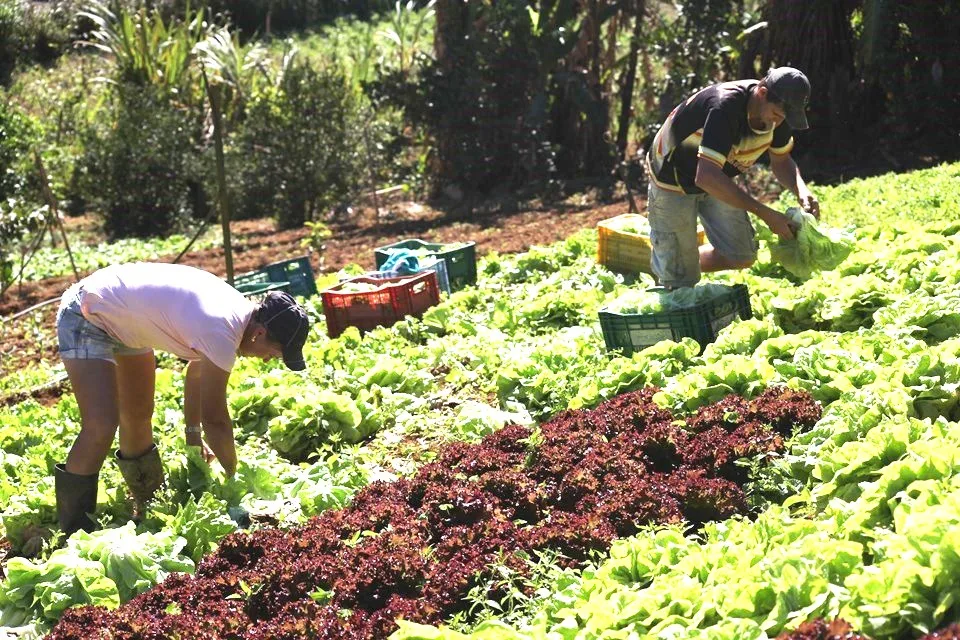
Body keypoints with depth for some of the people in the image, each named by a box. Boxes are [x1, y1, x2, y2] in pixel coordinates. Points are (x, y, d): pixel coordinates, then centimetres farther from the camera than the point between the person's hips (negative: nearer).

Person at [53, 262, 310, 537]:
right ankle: (73, 531, -11)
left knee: (138, 416, 18)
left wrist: (193, 434, 18)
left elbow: (197, 370, 13)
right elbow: (214, 418, -22)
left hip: (121, 317, 10)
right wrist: (234, 473, -7)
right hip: (87, 316, -10)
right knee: (102, 427, -21)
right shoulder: (222, 333, -32)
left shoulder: (239, 309, -4)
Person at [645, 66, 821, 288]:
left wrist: (801, 191, -19)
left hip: (718, 179, 7)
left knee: (742, 257, 3)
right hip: (672, 179, -7)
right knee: (681, 281, -8)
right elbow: (706, 177, -45)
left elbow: (781, 161, 3)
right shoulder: (725, 107, -38)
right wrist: (765, 213, -43)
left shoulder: (776, 110, -14)